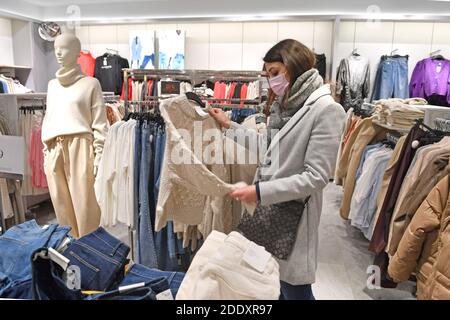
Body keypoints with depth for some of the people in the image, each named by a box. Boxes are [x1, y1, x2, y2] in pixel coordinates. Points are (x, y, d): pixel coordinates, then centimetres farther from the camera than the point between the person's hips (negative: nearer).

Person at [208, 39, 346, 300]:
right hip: (268, 210, 7)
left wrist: (261, 191, -21)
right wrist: (229, 126, 11)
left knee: (295, 291, 10)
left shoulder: (327, 109, -15)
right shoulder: (286, 105, 10)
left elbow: (316, 177, -19)